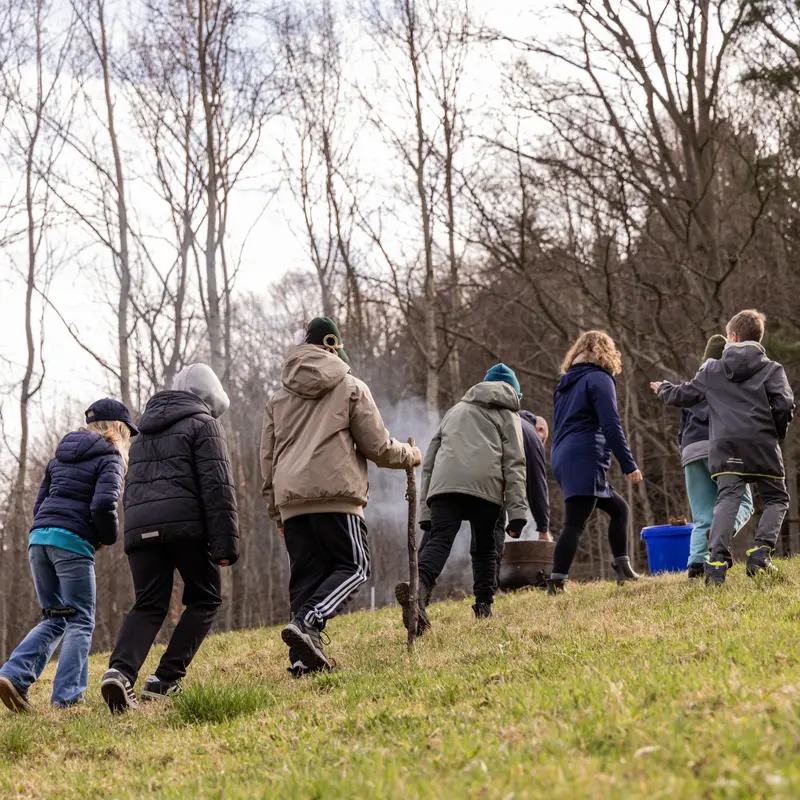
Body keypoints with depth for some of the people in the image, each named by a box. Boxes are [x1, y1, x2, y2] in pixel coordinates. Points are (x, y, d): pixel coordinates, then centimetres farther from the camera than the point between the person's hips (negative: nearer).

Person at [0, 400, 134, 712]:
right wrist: (109, 537, 0)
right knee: (80, 623, 2)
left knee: (55, 619, 15)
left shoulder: (61, 457, 22)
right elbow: (103, 505, -16)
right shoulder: (110, 458, 0)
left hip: (39, 536, 7)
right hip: (74, 542, -7)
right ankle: (67, 697, -6)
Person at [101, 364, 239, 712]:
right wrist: (225, 541, -10)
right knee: (205, 599, 10)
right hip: (184, 524, -6)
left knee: (148, 606, 6)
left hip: (140, 527, 6)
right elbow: (217, 487, -7)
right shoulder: (203, 424, 4)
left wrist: (137, 531, 29)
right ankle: (166, 680, -3)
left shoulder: (145, 432, 27)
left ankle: (121, 671, -21)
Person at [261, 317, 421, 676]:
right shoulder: (351, 388, 6)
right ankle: (307, 622, -22)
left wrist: (276, 511, 25)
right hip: (336, 494, -5)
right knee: (353, 566, 1)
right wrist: (410, 456, 24)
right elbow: (377, 446, 4)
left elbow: (267, 459, 20)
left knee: (306, 575, 8)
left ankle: (303, 657, -3)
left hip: (290, 498, 5)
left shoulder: (278, 397, 20)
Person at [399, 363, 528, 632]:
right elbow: (514, 463, 9)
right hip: (485, 485, -2)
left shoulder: (454, 410, 37)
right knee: (484, 547, 16)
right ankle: (483, 604, 8)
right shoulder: (507, 414, 25)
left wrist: (425, 511, 26)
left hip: (443, 484, 2)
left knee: (438, 540, -14)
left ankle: (418, 587, -40)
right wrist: (517, 510, 2)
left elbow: (429, 459, 28)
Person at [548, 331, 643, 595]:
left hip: (562, 458, 9)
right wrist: (629, 465, -11)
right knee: (575, 523, -13)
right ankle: (556, 583, -20)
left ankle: (623, 569, 16)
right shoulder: (599, 379, -3)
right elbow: (611, 426, -11)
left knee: (617, 507, 19)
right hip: (585, 458, -9)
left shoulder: (565, 383, 22)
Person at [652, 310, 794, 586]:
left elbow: (683, 395, 23)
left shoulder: (712, 370, 15)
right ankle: (761, 551, -8)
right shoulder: (772, 369, 8)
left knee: (728, 499, -6)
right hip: (762, 443, -1)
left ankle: (717, 560, -26)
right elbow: (785, 405, -5)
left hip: (725, 445, 2)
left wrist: (662, 388, 45)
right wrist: (777, 435, 13)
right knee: (776, 498, 13)